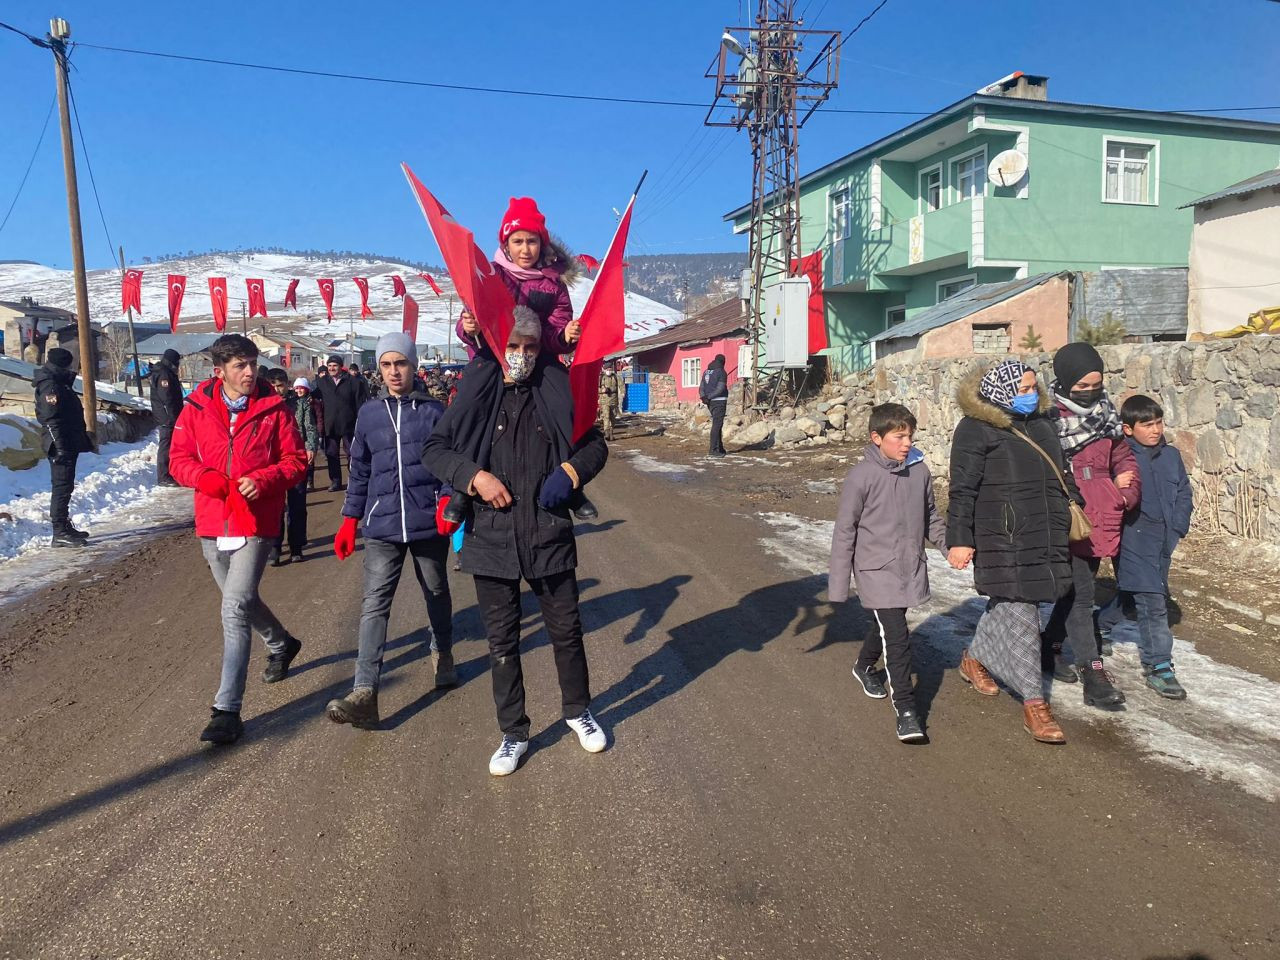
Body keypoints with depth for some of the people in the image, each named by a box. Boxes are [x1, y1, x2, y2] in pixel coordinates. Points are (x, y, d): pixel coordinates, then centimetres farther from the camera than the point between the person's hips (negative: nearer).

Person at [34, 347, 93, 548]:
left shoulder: (60, 384, 17)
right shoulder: (50, 386, -14)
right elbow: (51, 420, -21)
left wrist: (83, 439, 24)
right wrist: (60, 447, -25)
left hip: (68, 445, 11)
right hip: (61, 446, -11)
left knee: (64, 486, 16)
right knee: (62, 487, -9)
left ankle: (65, 527, 25)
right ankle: (59, 533, -8)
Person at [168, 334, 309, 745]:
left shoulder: (274, 409, -5)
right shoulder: (196, 408, 2)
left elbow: (296, 461, -2)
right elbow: (179, 458, 6)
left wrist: (264, 479, -20)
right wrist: (204, 476, -15)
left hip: (256, 522, -4)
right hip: (212, 523, 5)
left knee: (235, 608, -13)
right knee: (241, 600, 21)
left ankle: (227, 709, -9)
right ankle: (282, 645, 51)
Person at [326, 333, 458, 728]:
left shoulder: (433, 411, 0)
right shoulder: (369, 414, 7)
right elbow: (360, 471, 12)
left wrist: (447, 500, -19)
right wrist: (350, 520, 10)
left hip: (428, 524, -1)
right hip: (382, 526, 1)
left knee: (437, 594, 17)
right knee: (374, 605, -7)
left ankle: (443, 654, 42)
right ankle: (365, 694, -10)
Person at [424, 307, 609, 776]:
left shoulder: (556, 393, 0)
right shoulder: (477, 394, -2)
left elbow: (595, 443, 8)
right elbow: (434, 448, 2)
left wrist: (571, 471, -11)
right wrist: (474, 476, -14)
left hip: (550, 537, 0)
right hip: (492, 538, 0)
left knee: (567, 631, 13)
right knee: (502, 642, 11)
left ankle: (578, 711, 37)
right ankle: (513, 733, 28)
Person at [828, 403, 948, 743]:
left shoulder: (919, 470, -1)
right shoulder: (862, 475, -15)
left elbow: (931, 517, 15)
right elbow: (845, 531, -10)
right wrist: (838, 584, -8)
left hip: (912, 568, 5)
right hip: (877, 570, -5)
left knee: (887, 625, 22)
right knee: (897, 636, -9)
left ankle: (865, 667, 49)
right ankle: (906, 709, 1)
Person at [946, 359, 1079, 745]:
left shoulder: (1039, 421, 13)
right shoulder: (976, 430, -11)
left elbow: (1058, 473, 26)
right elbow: (962, 490, -13)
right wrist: (960, 539, -15)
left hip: (1044, 535, 8)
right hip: (1003, 539, -8)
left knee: (1007, 604, 18)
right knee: (1019, 614, -5)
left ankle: (975, 659, 42)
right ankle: (1034, 704, 1)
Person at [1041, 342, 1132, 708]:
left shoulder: (1105, 414, 9)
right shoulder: (1047, 417, -13)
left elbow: (1124, 457, 17)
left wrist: (1126, 492, 1)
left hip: (1100, 524, 7)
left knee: (1075, 590, 18)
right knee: (1080, 595, -4)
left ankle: (1050, 646, 36)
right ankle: (1092, 671, 3)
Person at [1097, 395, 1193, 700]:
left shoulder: (1171, 455, 5)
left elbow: (1184, 492, 13)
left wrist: (1178, 526, 4)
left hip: (1163, 542, 7)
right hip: (1134, 543, -7)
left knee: (1132, 593, 20)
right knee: (1153, 603, -5)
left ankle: (1100, 626, 43)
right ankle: (1158, 666, 5)